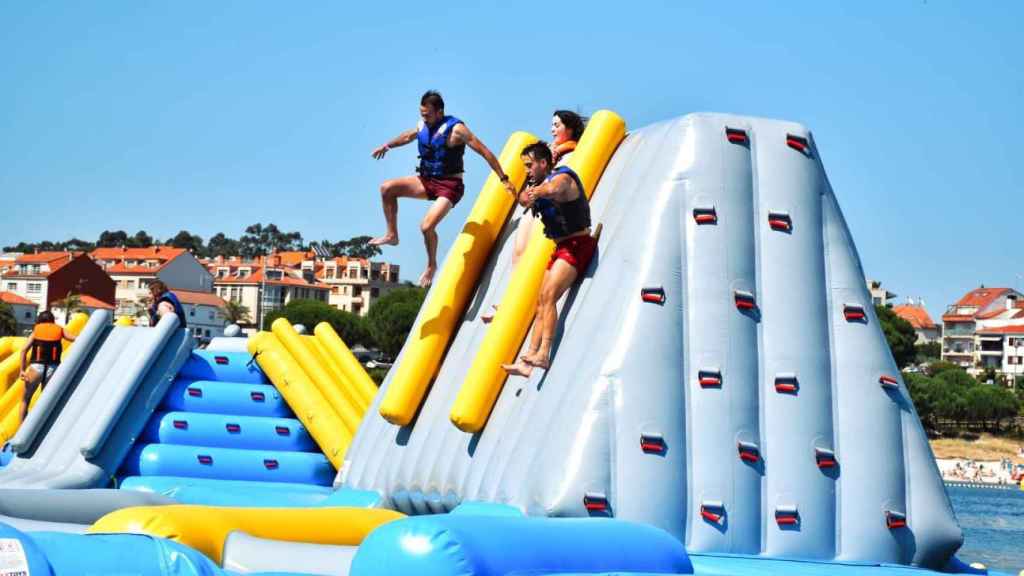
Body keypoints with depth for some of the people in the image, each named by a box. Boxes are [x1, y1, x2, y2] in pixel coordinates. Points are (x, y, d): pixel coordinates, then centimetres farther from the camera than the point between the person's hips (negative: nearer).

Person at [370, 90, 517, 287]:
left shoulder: (455, 129, -18)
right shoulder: (423, 125, 2)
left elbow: (484, 152, -16)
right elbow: (408, 136, 27)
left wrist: (504, 179, -17)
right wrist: (387, 145, 18)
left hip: (449, 186, -7)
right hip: (426, 181, 7)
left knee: (427, 226, -23)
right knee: (387, 188, -8)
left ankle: (431, 266, 2)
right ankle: (392, 235, 4)